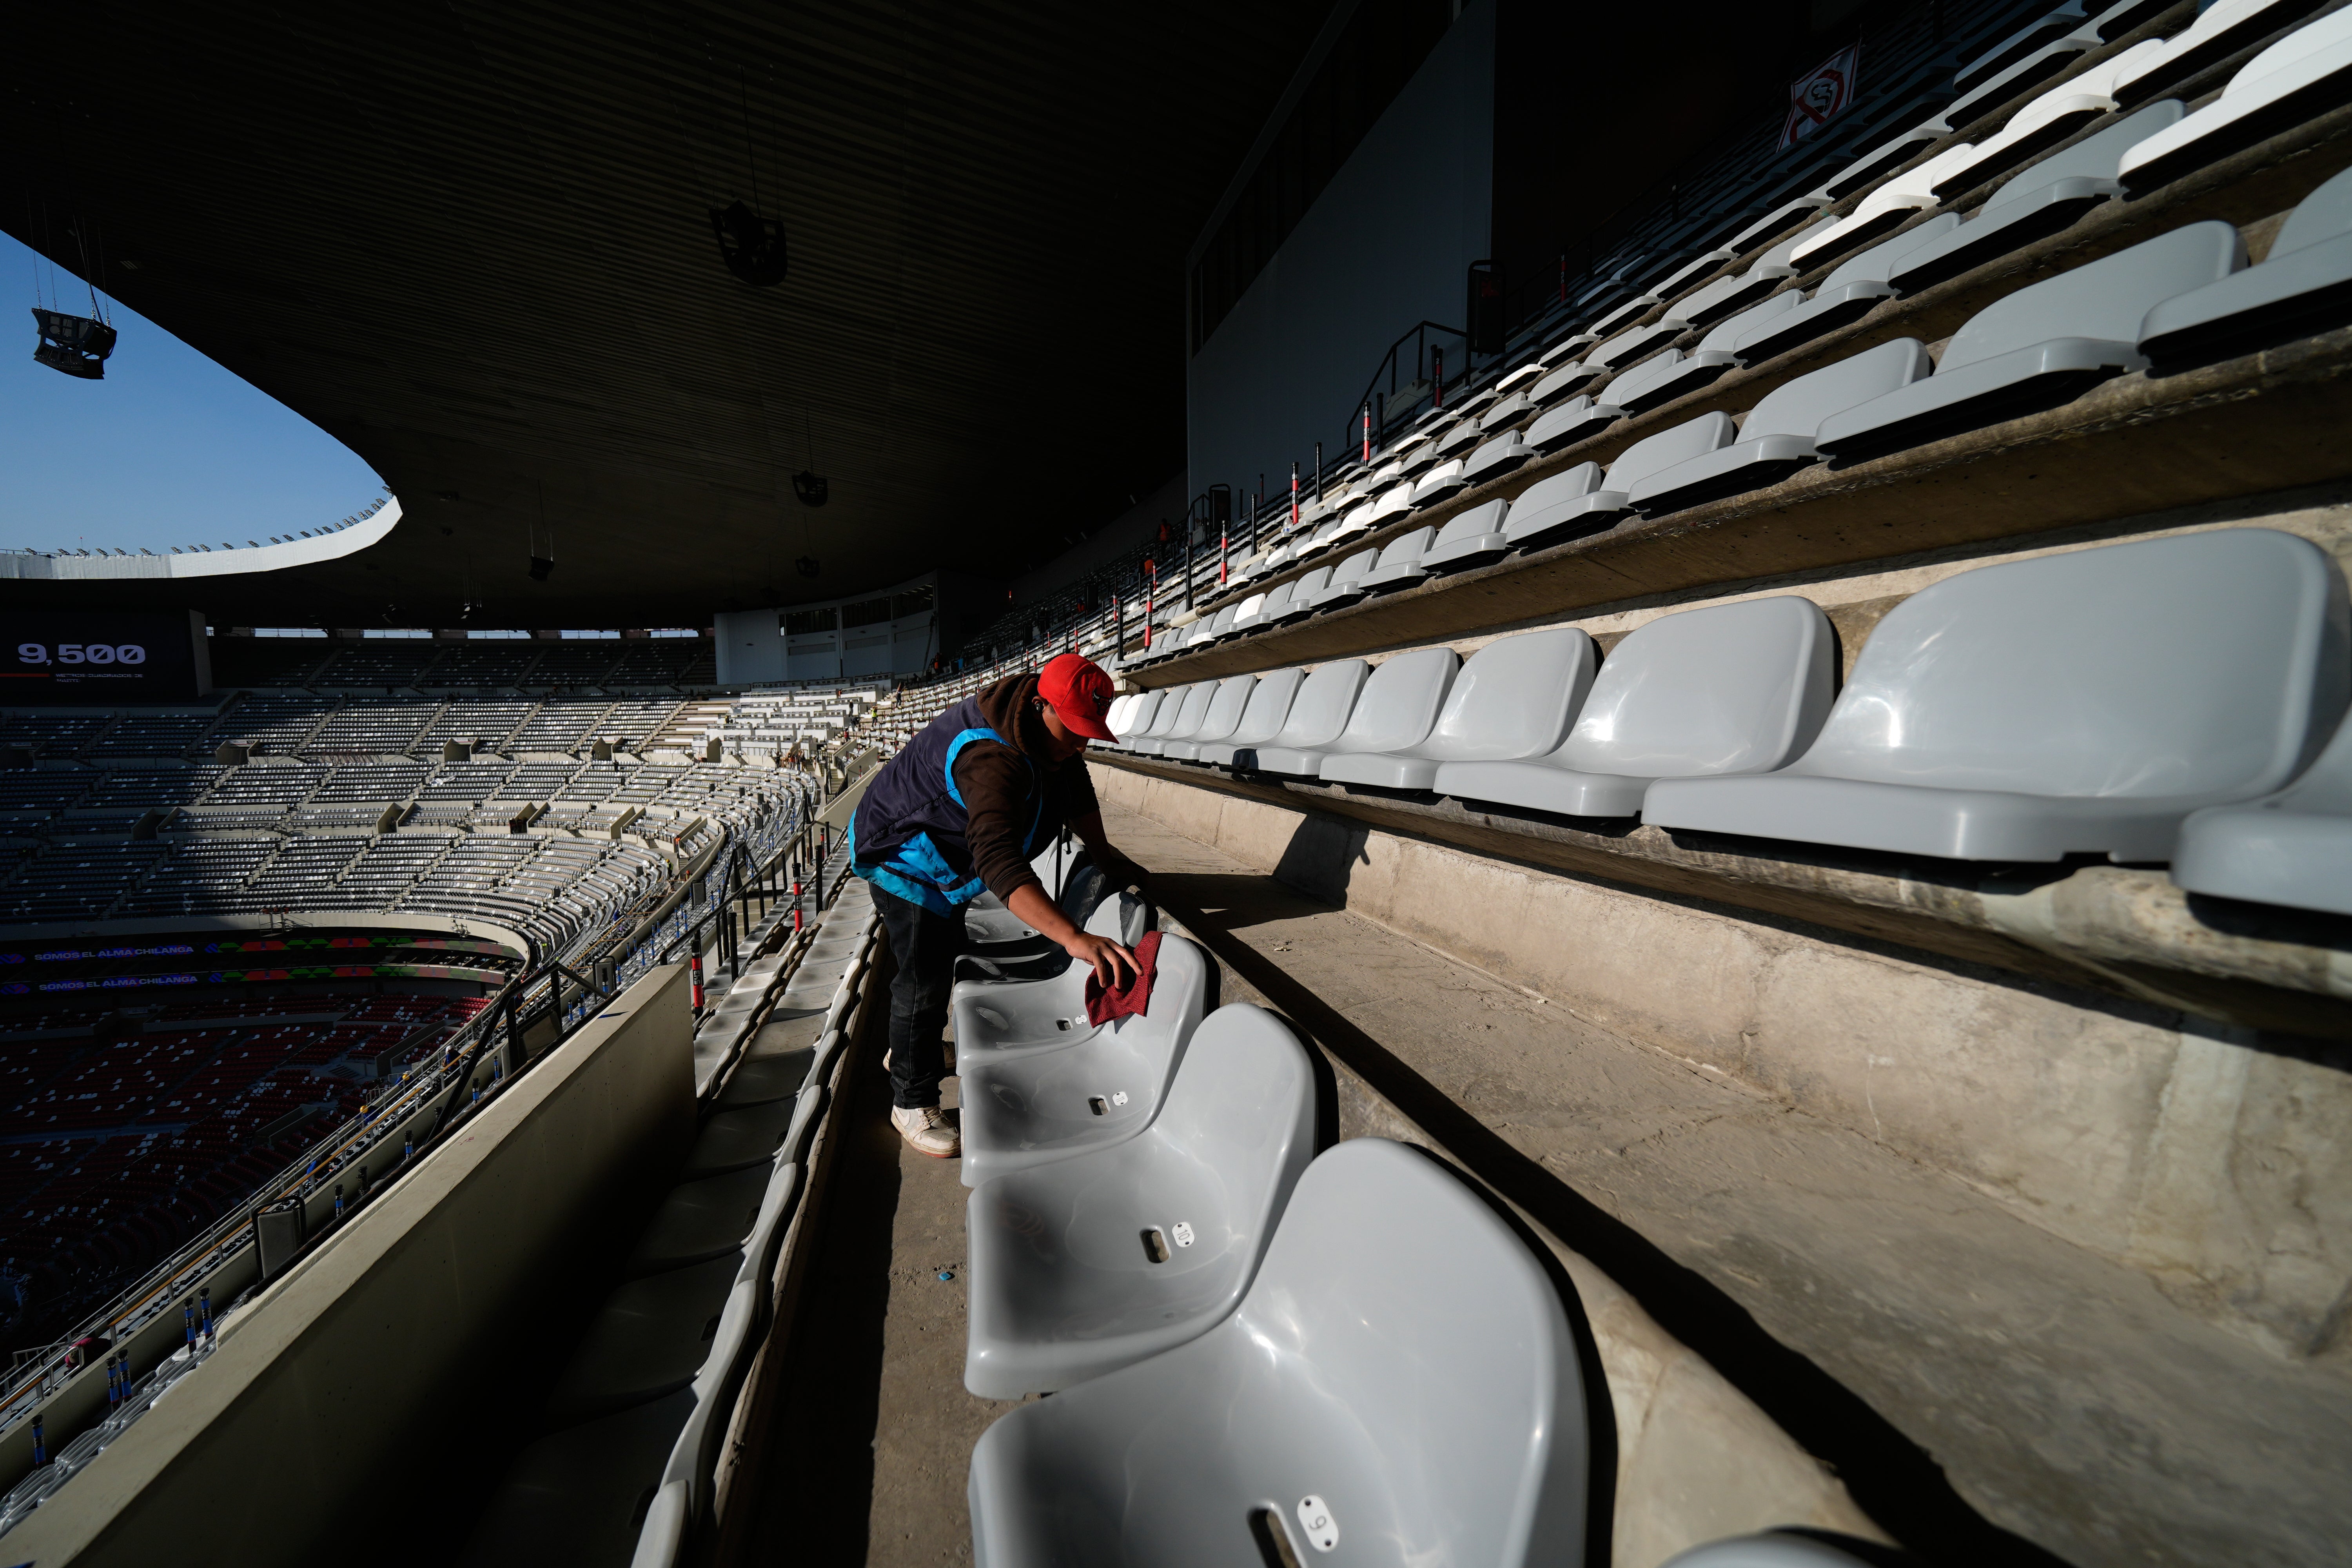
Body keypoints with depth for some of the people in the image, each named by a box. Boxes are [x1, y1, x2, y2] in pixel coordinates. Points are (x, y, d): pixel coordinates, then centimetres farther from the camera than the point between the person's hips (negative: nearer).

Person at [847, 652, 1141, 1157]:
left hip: (946, 850, 10)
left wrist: (1103, 852, 5)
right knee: (923, 977, -6)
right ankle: (912, 1103, 15)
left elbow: (1076, 787, 6)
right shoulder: (992, 759, -43)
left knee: (947, 957, 23)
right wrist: (1074, 937, -66)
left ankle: (913, 1049, 48)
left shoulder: (1048, 727, -14)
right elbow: (998, 860, -57)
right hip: (902, 854, -9)